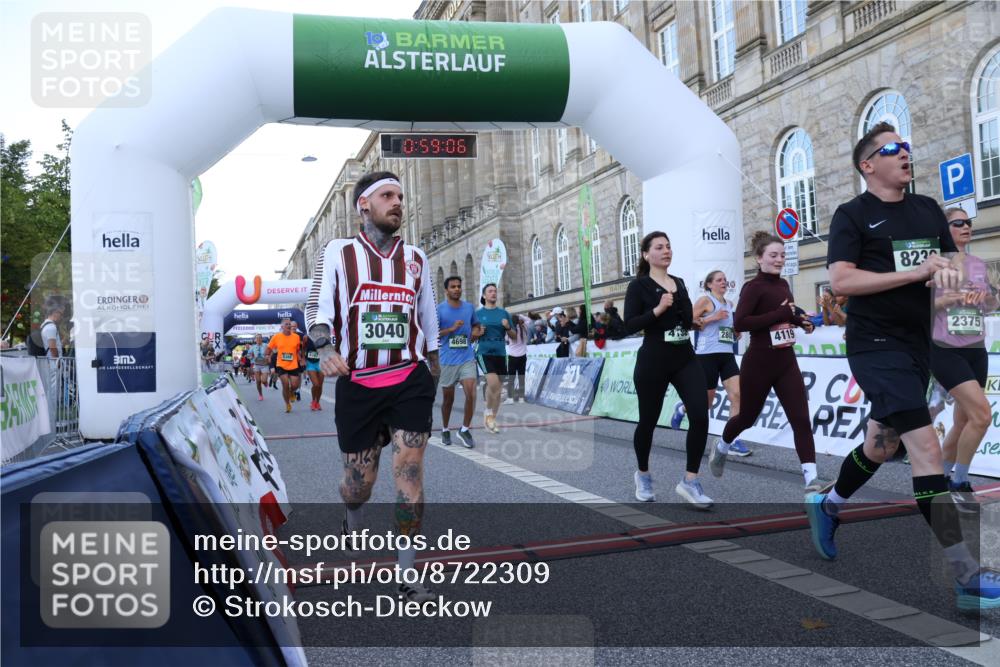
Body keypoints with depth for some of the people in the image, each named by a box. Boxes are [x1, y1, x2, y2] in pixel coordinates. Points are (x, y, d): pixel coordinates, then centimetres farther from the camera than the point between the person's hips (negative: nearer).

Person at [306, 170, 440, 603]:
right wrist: (326, 349, -24)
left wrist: (433, 374, 21)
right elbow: (317, 308, -4)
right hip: (357, 384, -1)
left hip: (411, 379, 1)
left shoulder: (416, 257, 10)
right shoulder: (338, 252, 2)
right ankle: (353, 522, 46)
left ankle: (407, 579, 4)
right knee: (358, 483, 8)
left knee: (409, 474, -8)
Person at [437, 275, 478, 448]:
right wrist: (452, 329, -18)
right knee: (448, 398, 10)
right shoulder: (439, 309, -4)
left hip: (467, 358, 2)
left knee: (471, 394, -13)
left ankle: (465, 429, 5)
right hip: (447, 360, -2)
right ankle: (445, 430, 31)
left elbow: (476, 324, 24)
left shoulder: (469, 307, 7)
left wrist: (475, 331, 2)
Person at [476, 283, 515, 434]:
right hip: (485, 352, -3)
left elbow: (513, 337, 12)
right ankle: (488, 413, -1)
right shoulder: (478, 313, 4)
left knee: (498, 388, 6)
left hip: (500, 354, 3)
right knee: (493, 383, -23)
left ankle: (492, 420, 21)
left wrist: (508, 327, -7)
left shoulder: (504, 313, 9)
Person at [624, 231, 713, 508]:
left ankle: (689, 481, -3)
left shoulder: (679, 283, 12)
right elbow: (630, 325, -14)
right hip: (653, 362, -4)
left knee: (700, 415, -13)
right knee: (648, 420, 8)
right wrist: (658, 309, -21)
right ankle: (643, 474, 34)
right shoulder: (639, 285, -5)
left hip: (685, 359, 5)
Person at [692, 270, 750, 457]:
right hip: (707, 355, -6)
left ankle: (733, 442, -7)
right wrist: (713, 318, -19)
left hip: (727, 355, 6)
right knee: (707, 401, 3)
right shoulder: (705, 300, -5)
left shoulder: (729, 304, 17)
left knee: (737, 395, -10)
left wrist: (738, 330, 7)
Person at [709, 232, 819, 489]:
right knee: (748, 416, 13)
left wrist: (798, 317, 5)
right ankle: (720, 449, 41)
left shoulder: (783, 285, 10)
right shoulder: (754, 287, -13)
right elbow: (739, 322, -26)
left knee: (801, 418, -7)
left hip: (786, 362, 6)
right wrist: (780, 314, -25)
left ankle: (811, 477, -8)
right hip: (759, 364, -6)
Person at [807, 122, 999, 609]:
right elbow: (840, 281, -17)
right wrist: (915, 271, -20)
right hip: (876, 344, -7)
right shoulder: (852, 215, -6)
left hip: (917, 345, 7)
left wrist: (946, 271, -7)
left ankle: (827, 506, 43)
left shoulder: (928, 209, 13)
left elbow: (952, 261, 18)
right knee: (926, 446, -16)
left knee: (882, 445, 18)